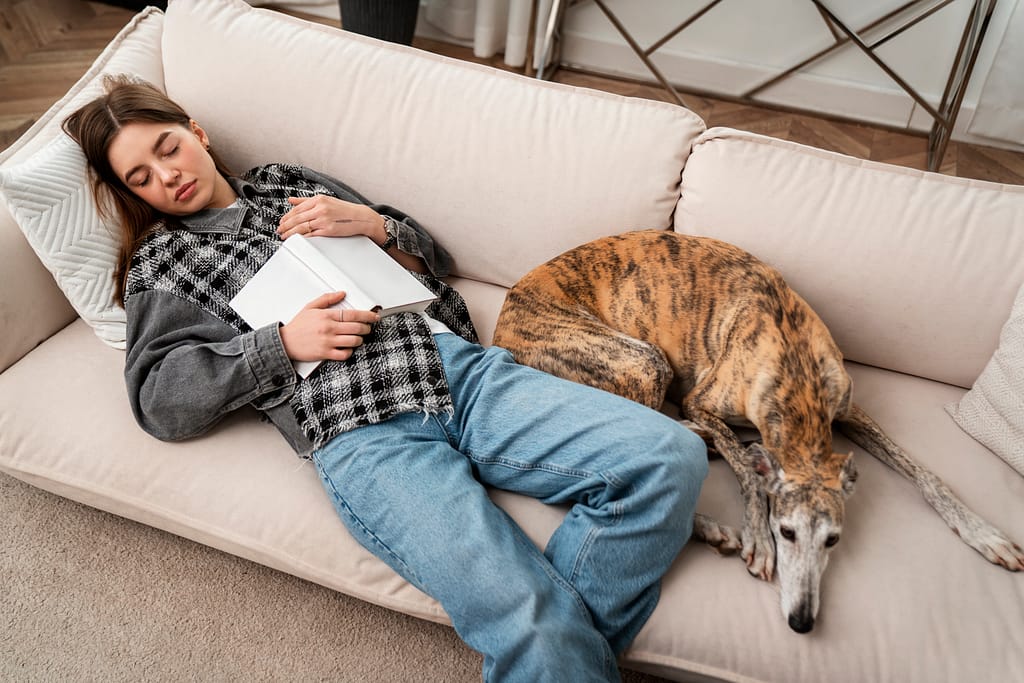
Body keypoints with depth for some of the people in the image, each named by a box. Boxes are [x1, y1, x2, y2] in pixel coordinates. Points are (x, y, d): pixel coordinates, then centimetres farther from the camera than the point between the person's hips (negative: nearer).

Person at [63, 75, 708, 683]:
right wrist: (282, 344, -4)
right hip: (361, 431, -4)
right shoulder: (159, 262, 22)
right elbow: (160, 400, 7)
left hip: (460, 368, 5)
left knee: (673, 456, -17)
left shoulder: (291, 182, 29)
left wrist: (373, 224, 7)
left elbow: (432, 257, 29)